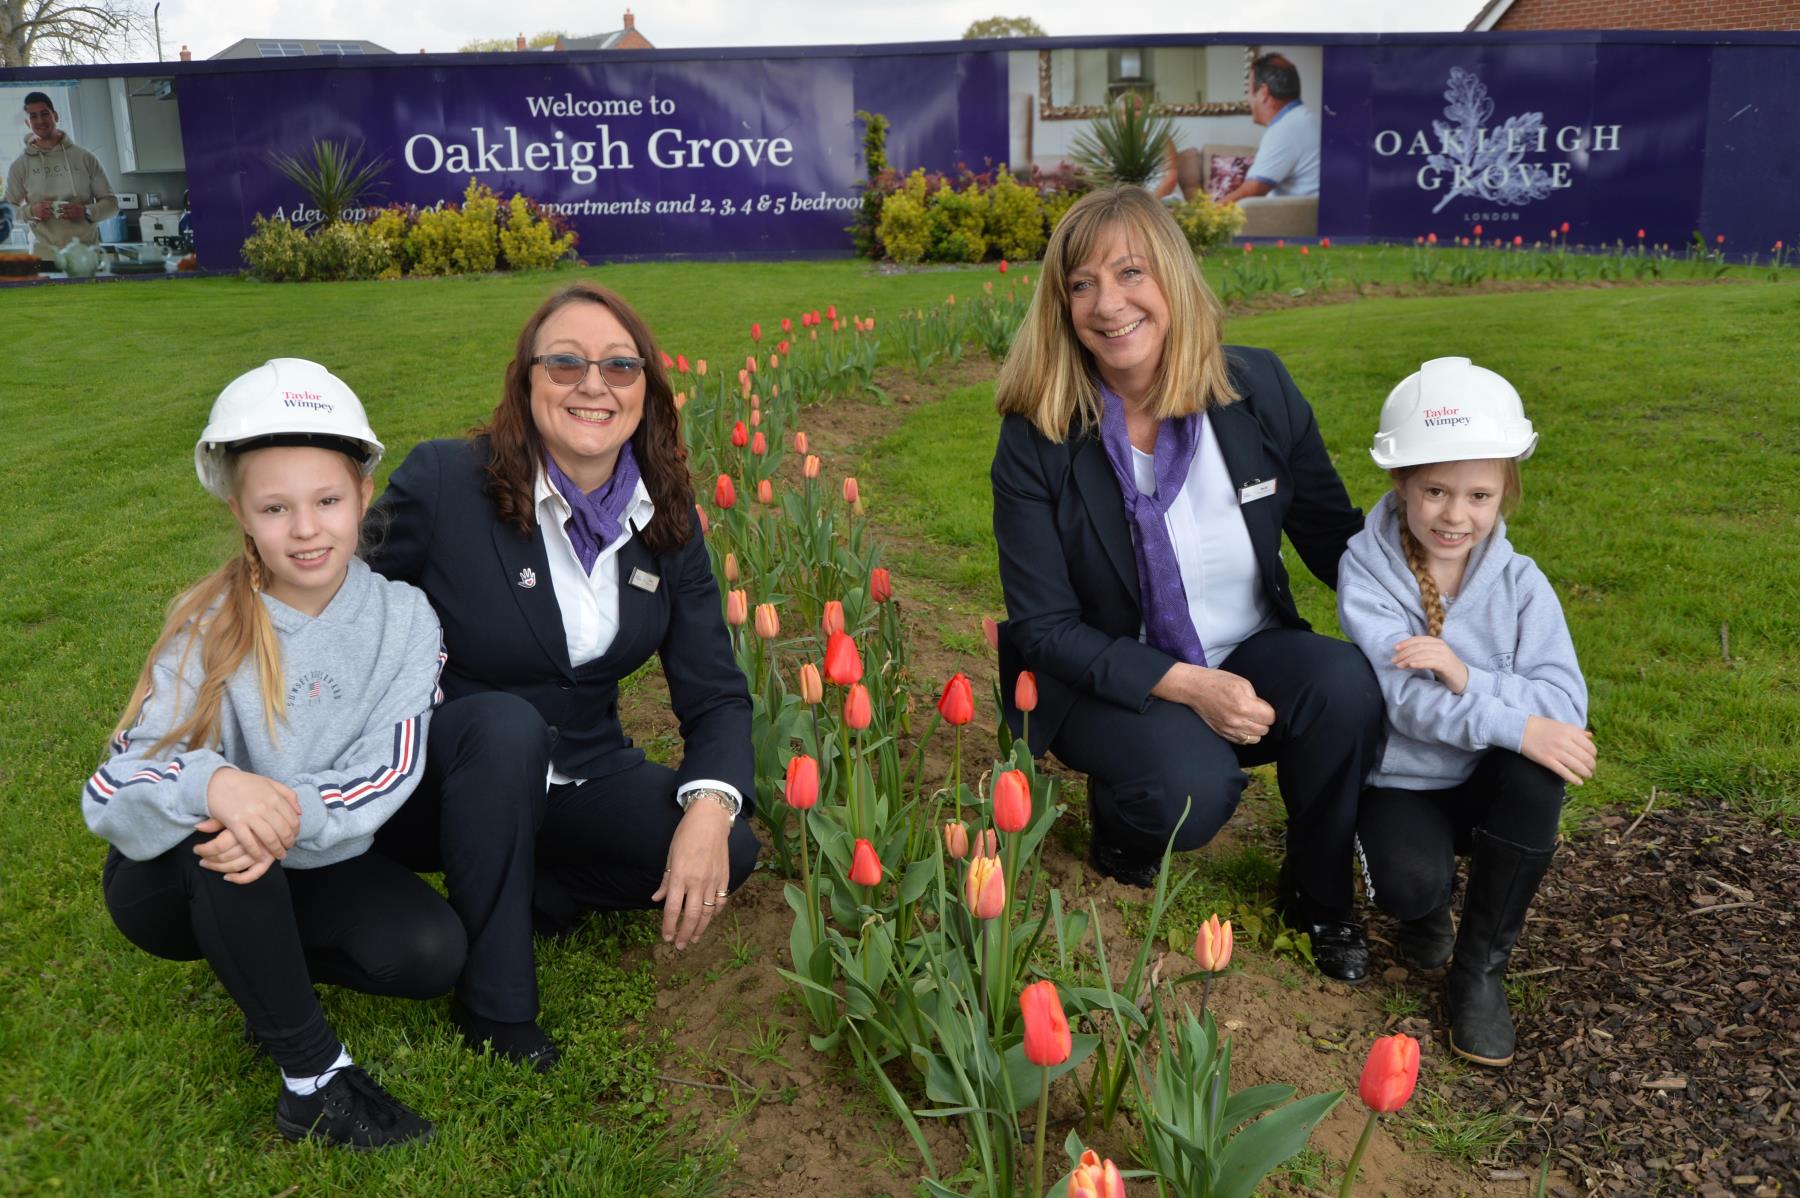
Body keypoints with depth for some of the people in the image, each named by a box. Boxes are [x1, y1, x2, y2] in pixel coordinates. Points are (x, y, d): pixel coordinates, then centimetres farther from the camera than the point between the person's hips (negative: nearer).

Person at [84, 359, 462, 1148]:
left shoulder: (402, 618, -14)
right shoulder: (210, 629, -19)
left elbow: (389, 773, -20)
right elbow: (111, 796, -26)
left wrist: (293, 816, -40)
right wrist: (207, 784, -48)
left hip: (315, 870, 2)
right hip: (176, 883, -1)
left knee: (431, 954, -25)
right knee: (218, 823, -36)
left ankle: (263, 967, 5)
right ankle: (312, 1075, -21)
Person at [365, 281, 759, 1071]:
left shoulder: (665, 519, -6)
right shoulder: (442, 481, -18)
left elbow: (716, 694, -8)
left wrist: (709, 808, -26)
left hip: (578, 778, 4)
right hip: (439, 777, -3)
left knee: (729, 851, -19)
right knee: (506, 723, -37)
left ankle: (527, 893, 5)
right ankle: (495, 1005, -19)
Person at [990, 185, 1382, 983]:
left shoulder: (1258, 389, -9)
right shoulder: (1036, 438, -16)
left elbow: (1333, 535, 1)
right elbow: (1046, 627, -14)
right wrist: (1188, 686, -26)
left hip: (1250, 656, 3)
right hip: (1107, 680, -3)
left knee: (1345, 682, -28)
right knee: (1192, 789, -33)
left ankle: (1320, 897, 0)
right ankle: (1116, 817, 7)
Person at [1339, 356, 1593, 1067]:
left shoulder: (1519, 583, -8)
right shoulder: (1366, 571, -15)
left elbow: (1565, 703, -19)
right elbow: (1407, 700, -24)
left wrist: (1467, 676, -33)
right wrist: (1518, 724, -33)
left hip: (1488, 783, 2)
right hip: (1397, 781, -2)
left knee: (1538, 771, -31)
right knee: (1411, 883, -31)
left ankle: (1481, 967, -11)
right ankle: (1429, 911, 13)